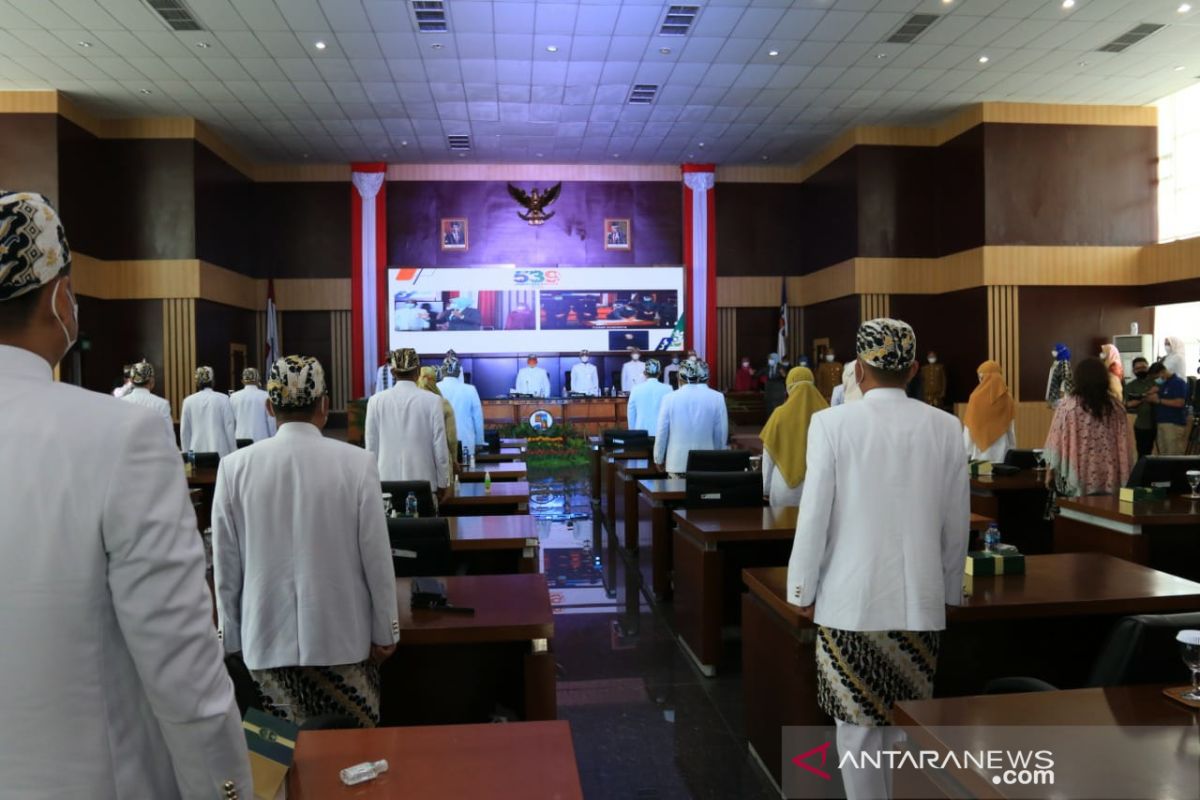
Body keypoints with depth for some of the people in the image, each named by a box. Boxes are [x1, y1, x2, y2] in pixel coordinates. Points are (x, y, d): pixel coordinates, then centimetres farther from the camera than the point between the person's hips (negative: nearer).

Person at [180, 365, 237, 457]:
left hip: (197, 450, 2)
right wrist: (233, 453, 5)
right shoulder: (223, 399, -3)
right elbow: (230, 427, -2)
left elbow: (184, 432, 8)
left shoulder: (188, 401, 3)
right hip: (220, 452, -2)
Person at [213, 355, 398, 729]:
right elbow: (376, 555, -7)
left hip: (269, 637, 2)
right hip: (342, 635, -2)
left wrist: (231, 635, 14)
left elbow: (226, 564, 2)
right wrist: (385, 631, 4)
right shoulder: (356, 462, -11)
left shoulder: (235, 466, -5)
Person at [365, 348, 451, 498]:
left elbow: (372, 446, 4)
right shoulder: (432, 401, -6)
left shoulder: (376, 401, -1)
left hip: (387, 481, 2)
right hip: (423, 481, -1)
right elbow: (439, 446, -3)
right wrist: (443, 483, 8)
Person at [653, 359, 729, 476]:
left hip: (677, 462, 0)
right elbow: (722, 433, 3)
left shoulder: (670, 398, -3)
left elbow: (661, 432, 2)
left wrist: (659, 459, 15)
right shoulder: (717, 398, -3)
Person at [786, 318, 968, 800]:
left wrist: (803, 590, 3)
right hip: (921, 599, 3)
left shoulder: (832, 423, -10)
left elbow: (814, 516, -8)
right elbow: (956, 523, 6)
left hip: (851, 599, -3)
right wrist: (949, 591, 19)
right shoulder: (945, 427, 0)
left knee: (858, 724, 8)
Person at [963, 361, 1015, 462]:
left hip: (981, 454, -3)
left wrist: (966, 453, 2)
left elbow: (968, 430, -5)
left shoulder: (976, 398, -7)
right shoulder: (1008, 399, 1)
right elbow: (1012, 431, 5)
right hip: (1002, 455, 3)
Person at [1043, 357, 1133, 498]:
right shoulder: (1116, 407, 4)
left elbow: (1056, 442, -4)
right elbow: (1124, 445, 5)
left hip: (1077, 482, -3)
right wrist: (1124, 479, 12)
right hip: (1109, 480, 3)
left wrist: (1050, 471, 5)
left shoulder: (1067, 406, -6)